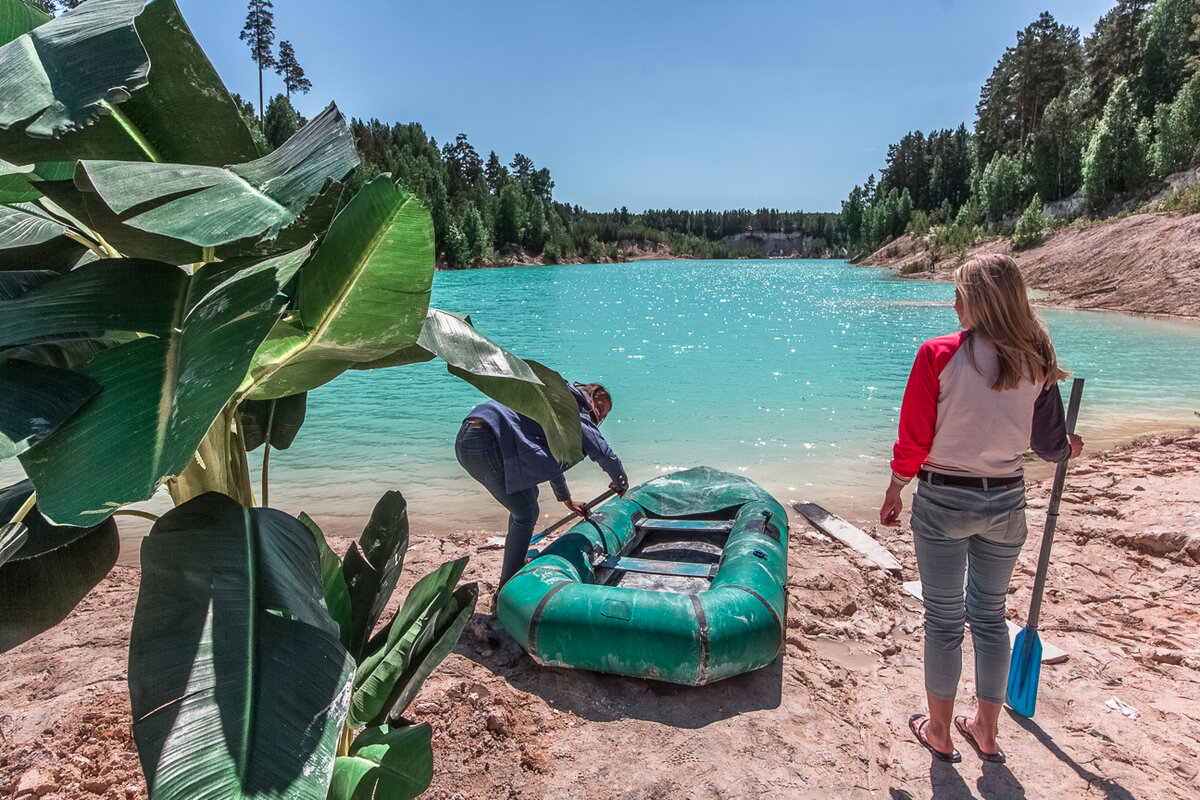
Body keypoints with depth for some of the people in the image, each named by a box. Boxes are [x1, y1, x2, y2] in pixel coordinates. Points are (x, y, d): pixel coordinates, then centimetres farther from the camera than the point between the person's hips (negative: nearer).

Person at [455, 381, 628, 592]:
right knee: (526, 513, -3)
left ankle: (517, 564, 36)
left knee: (529, 494, 24)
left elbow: (550, 459, 41)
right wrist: (621, 483, 18)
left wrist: (567, 500, 50)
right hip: (487, 444, -11)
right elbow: (604, 454, -3)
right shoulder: (575, 411, 2)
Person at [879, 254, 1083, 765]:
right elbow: (1050, 444, 3)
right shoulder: (1035, 362, -3)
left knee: (944, 618, 10)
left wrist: (894, 491, 3)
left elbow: (913, 438, -12)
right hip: (1006, 501, 4)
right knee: (990, 614, 18)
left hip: (943, 498, -4)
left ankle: (939, 732, 25)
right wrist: (1069, 448, 27)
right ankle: (986, 732, 32)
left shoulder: (939, 354, -15)